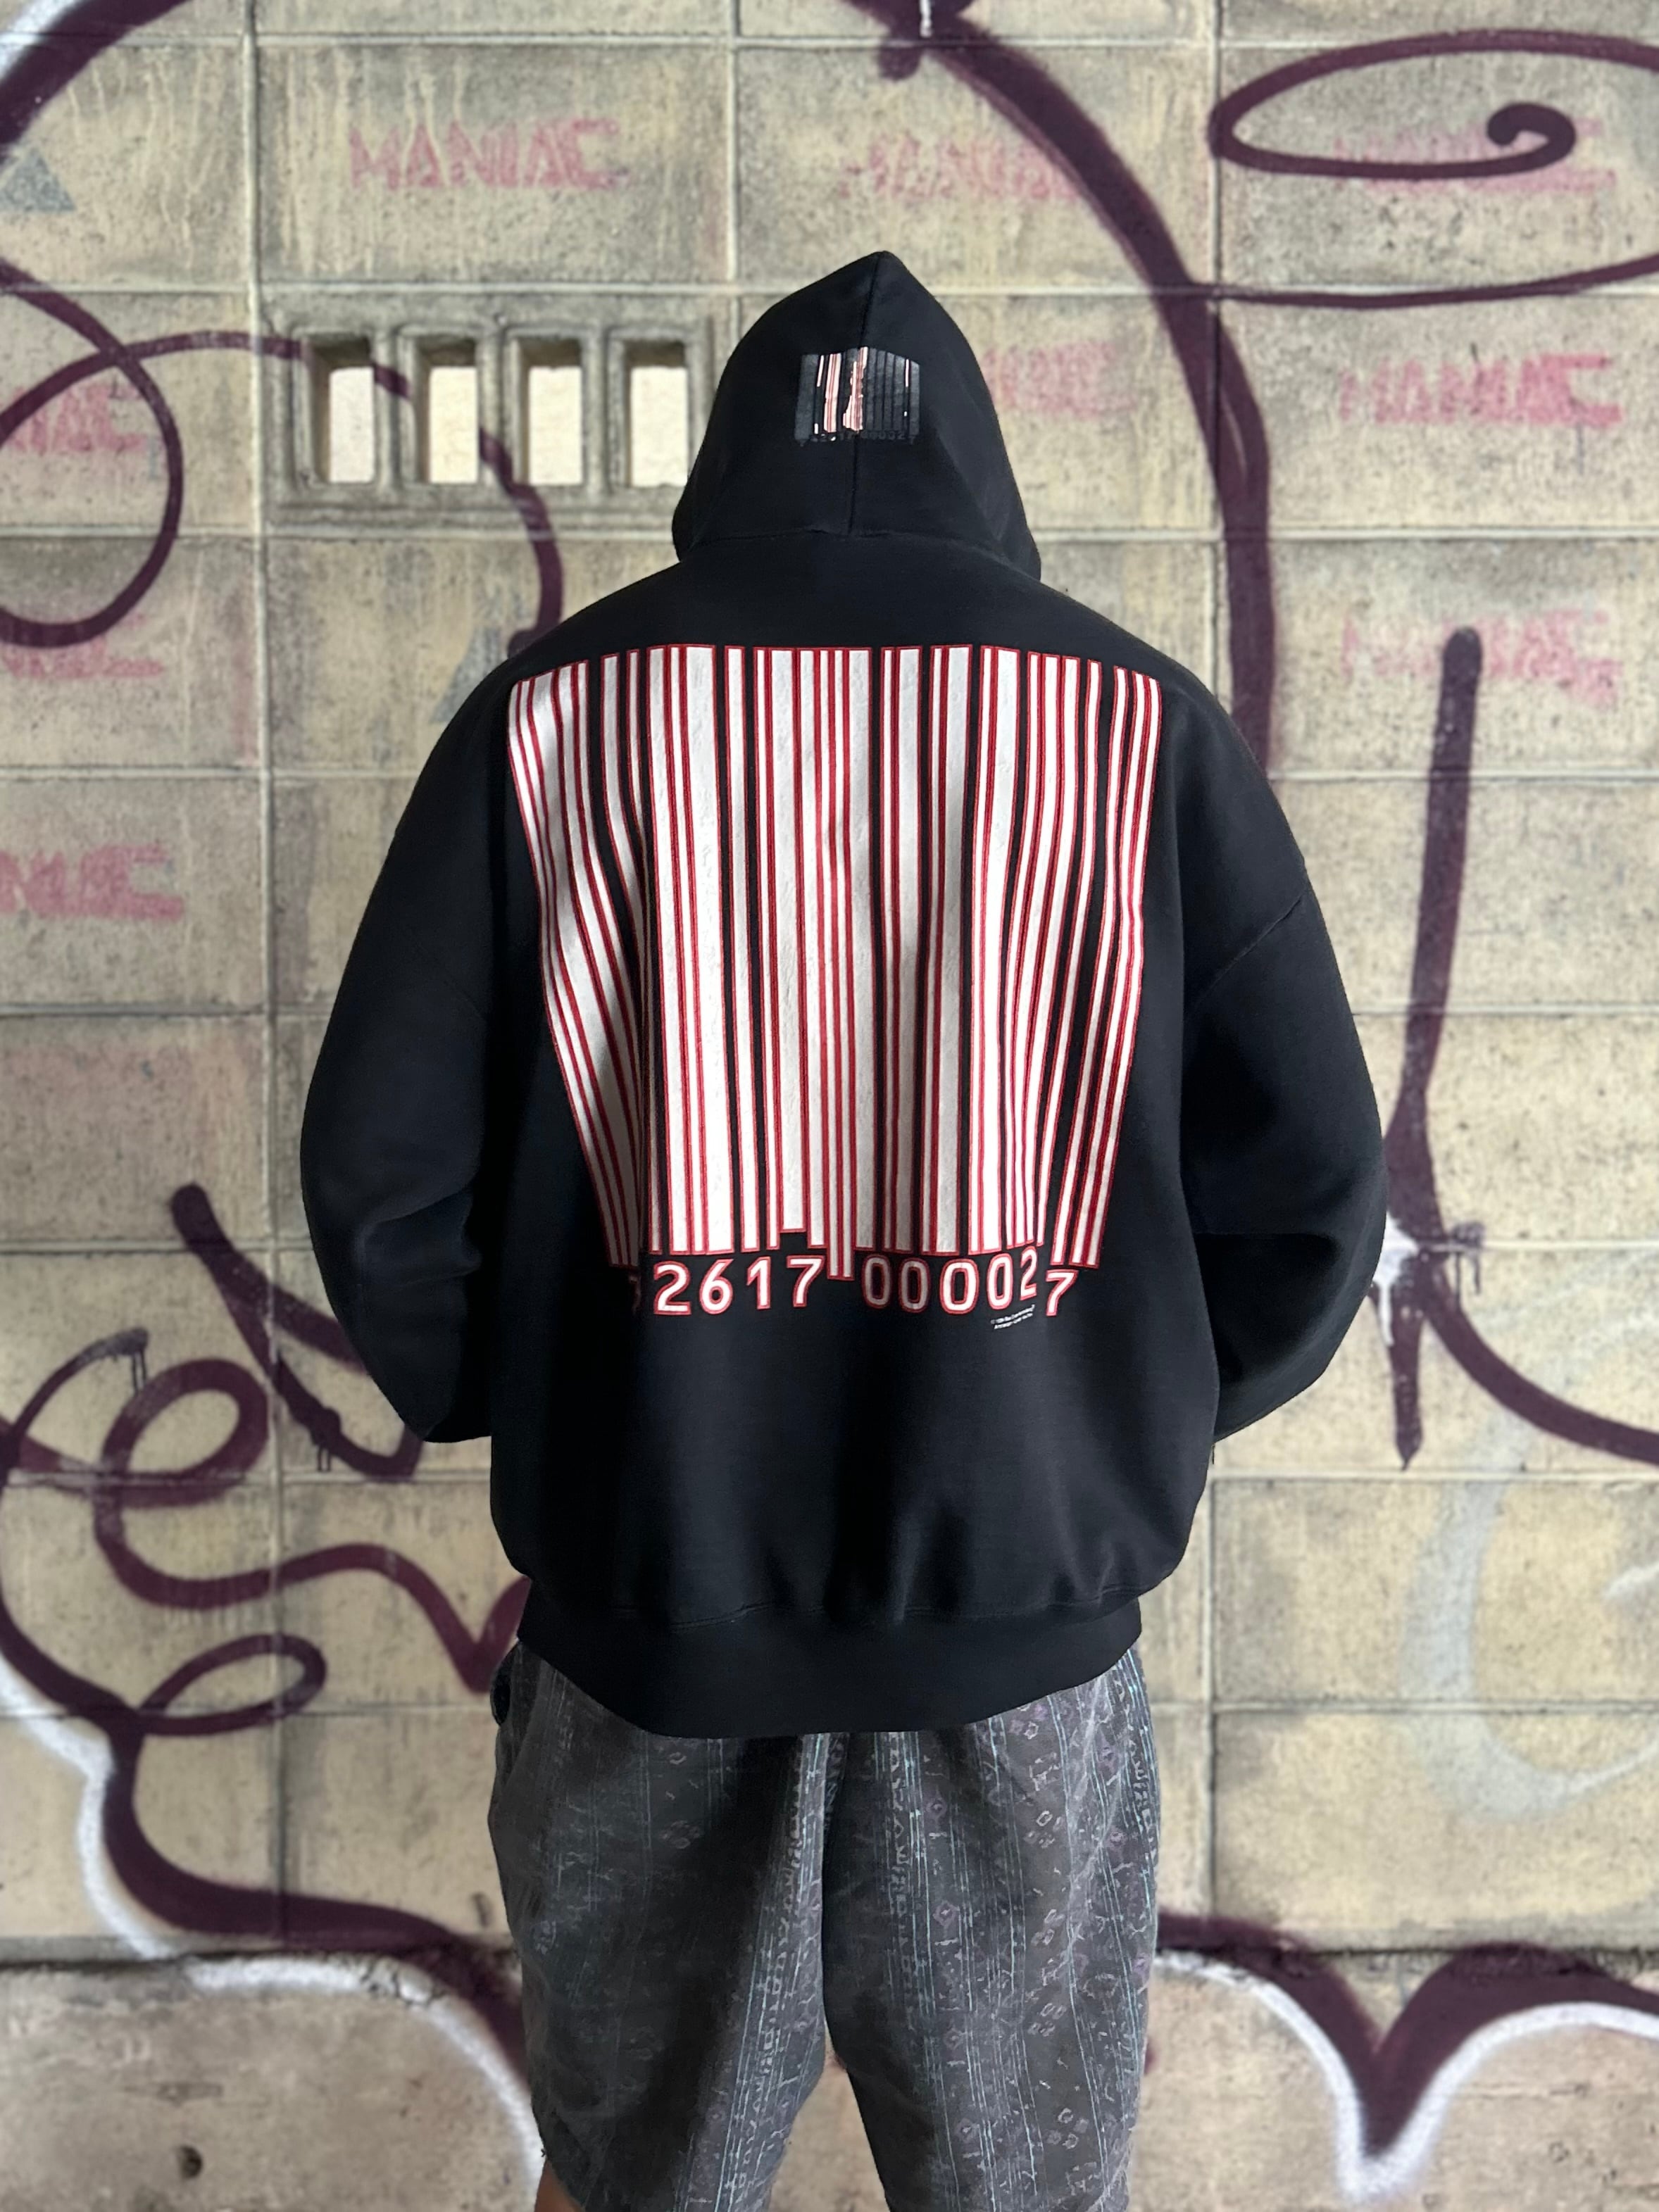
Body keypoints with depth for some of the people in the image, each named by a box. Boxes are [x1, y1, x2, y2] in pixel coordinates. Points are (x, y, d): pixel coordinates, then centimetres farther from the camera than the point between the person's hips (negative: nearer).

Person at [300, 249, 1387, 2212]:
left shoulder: (551, 712, -2)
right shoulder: (1144, 719, -2)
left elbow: (379, 1169, -4)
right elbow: (1313, 1181, -2)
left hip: (644, 1602, 1)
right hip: (1029, 1613, 0)